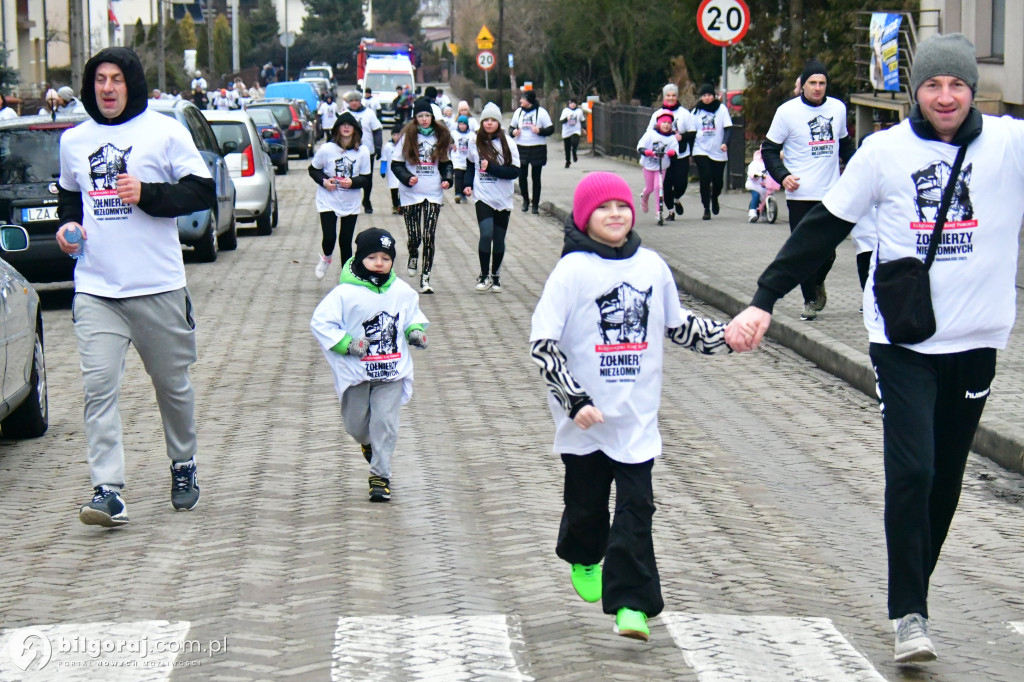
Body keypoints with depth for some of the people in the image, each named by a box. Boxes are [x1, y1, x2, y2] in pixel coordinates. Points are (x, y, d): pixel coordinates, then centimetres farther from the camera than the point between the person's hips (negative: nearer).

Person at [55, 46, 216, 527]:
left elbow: (203, 193, -4)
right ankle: (107, 492, -14)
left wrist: (147, 194, -17)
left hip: (158, 287, -2)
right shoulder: (74, 140, 12)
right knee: (98, 386, -11)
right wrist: (67, 222, 6)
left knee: (172, 384, 12)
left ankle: (184, 466, 34)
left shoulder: (164, 132, -1)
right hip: (95, 288, 2)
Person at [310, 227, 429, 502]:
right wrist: (346, 344, -20)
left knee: (385, 421, -6)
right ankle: (367, 442, 48)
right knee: (355, 423, 12)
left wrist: (416, 330, -1)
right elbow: (320, 322, -10)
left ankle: (380, 474, 5)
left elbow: (414, 314, 20)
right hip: (356, 372, -1)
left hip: (392, 371, 1)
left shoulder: (402, 291, 1)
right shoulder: (345, 293, -11)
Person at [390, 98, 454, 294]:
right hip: (411, 195, -1)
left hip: (434, 194, 1)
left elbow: (445, 162, 17)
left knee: (429, 237, -6)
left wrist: (447, 179, -1)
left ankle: (425, 279, -2)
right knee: (414, 237, -1)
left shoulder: (441, 136, 8)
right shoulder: (407, 136, -1)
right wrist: (407, 178, -17)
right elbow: (396, 163, 0)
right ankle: (413, 256, 35)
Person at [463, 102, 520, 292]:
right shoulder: (475, 142, 3)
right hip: (483, 196, 0)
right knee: (486, 234, -16)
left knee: (499, 239, 7)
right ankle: (484, 275, -2)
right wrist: (468, 184, 6)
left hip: (503, 198, 0)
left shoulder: (507, 142, -5)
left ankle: (496, 276, 25)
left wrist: (491, 167, -19)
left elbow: (515, 171, -10)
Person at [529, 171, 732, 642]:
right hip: (585, 418, -2)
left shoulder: (652, 266, 5)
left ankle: (630, 603, -5)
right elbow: (542, 343, -12)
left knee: (636, 506, -5)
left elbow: (677, 325, 21)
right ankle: (583, 560, 45)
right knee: (586, 501, 14)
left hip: (636, 416, 2)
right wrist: (575, 400, -19)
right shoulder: (573, 270, -8)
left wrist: (723, 337, 8)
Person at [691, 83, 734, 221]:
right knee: (705, 179, -11)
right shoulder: (696, 111, 7)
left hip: (718, 152, 0)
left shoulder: (722, 109, 1)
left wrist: (725, 143, -20)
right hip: (701, 149, 0)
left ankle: (714, 198, 36)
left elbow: (728, 127, -3)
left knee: (718, 181, 4)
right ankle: (706, 208, -2)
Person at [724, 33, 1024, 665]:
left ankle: (914, 587, 28)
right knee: (911, 471, -12)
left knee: (947, 478, 11)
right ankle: (910, 615, -6)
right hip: (903, 340, -2)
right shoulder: (885, 150, -2)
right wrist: (764, 301, -2)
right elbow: (822, 229, 2)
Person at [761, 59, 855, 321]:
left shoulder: (838, 108, 8)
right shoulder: (787, 111, -4)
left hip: (831, 193, 3)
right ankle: (810, 300, 10)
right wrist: (783, 176, -13)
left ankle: (818, 283, 32)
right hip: (800, 195, -3)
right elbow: (770, 149, 0)